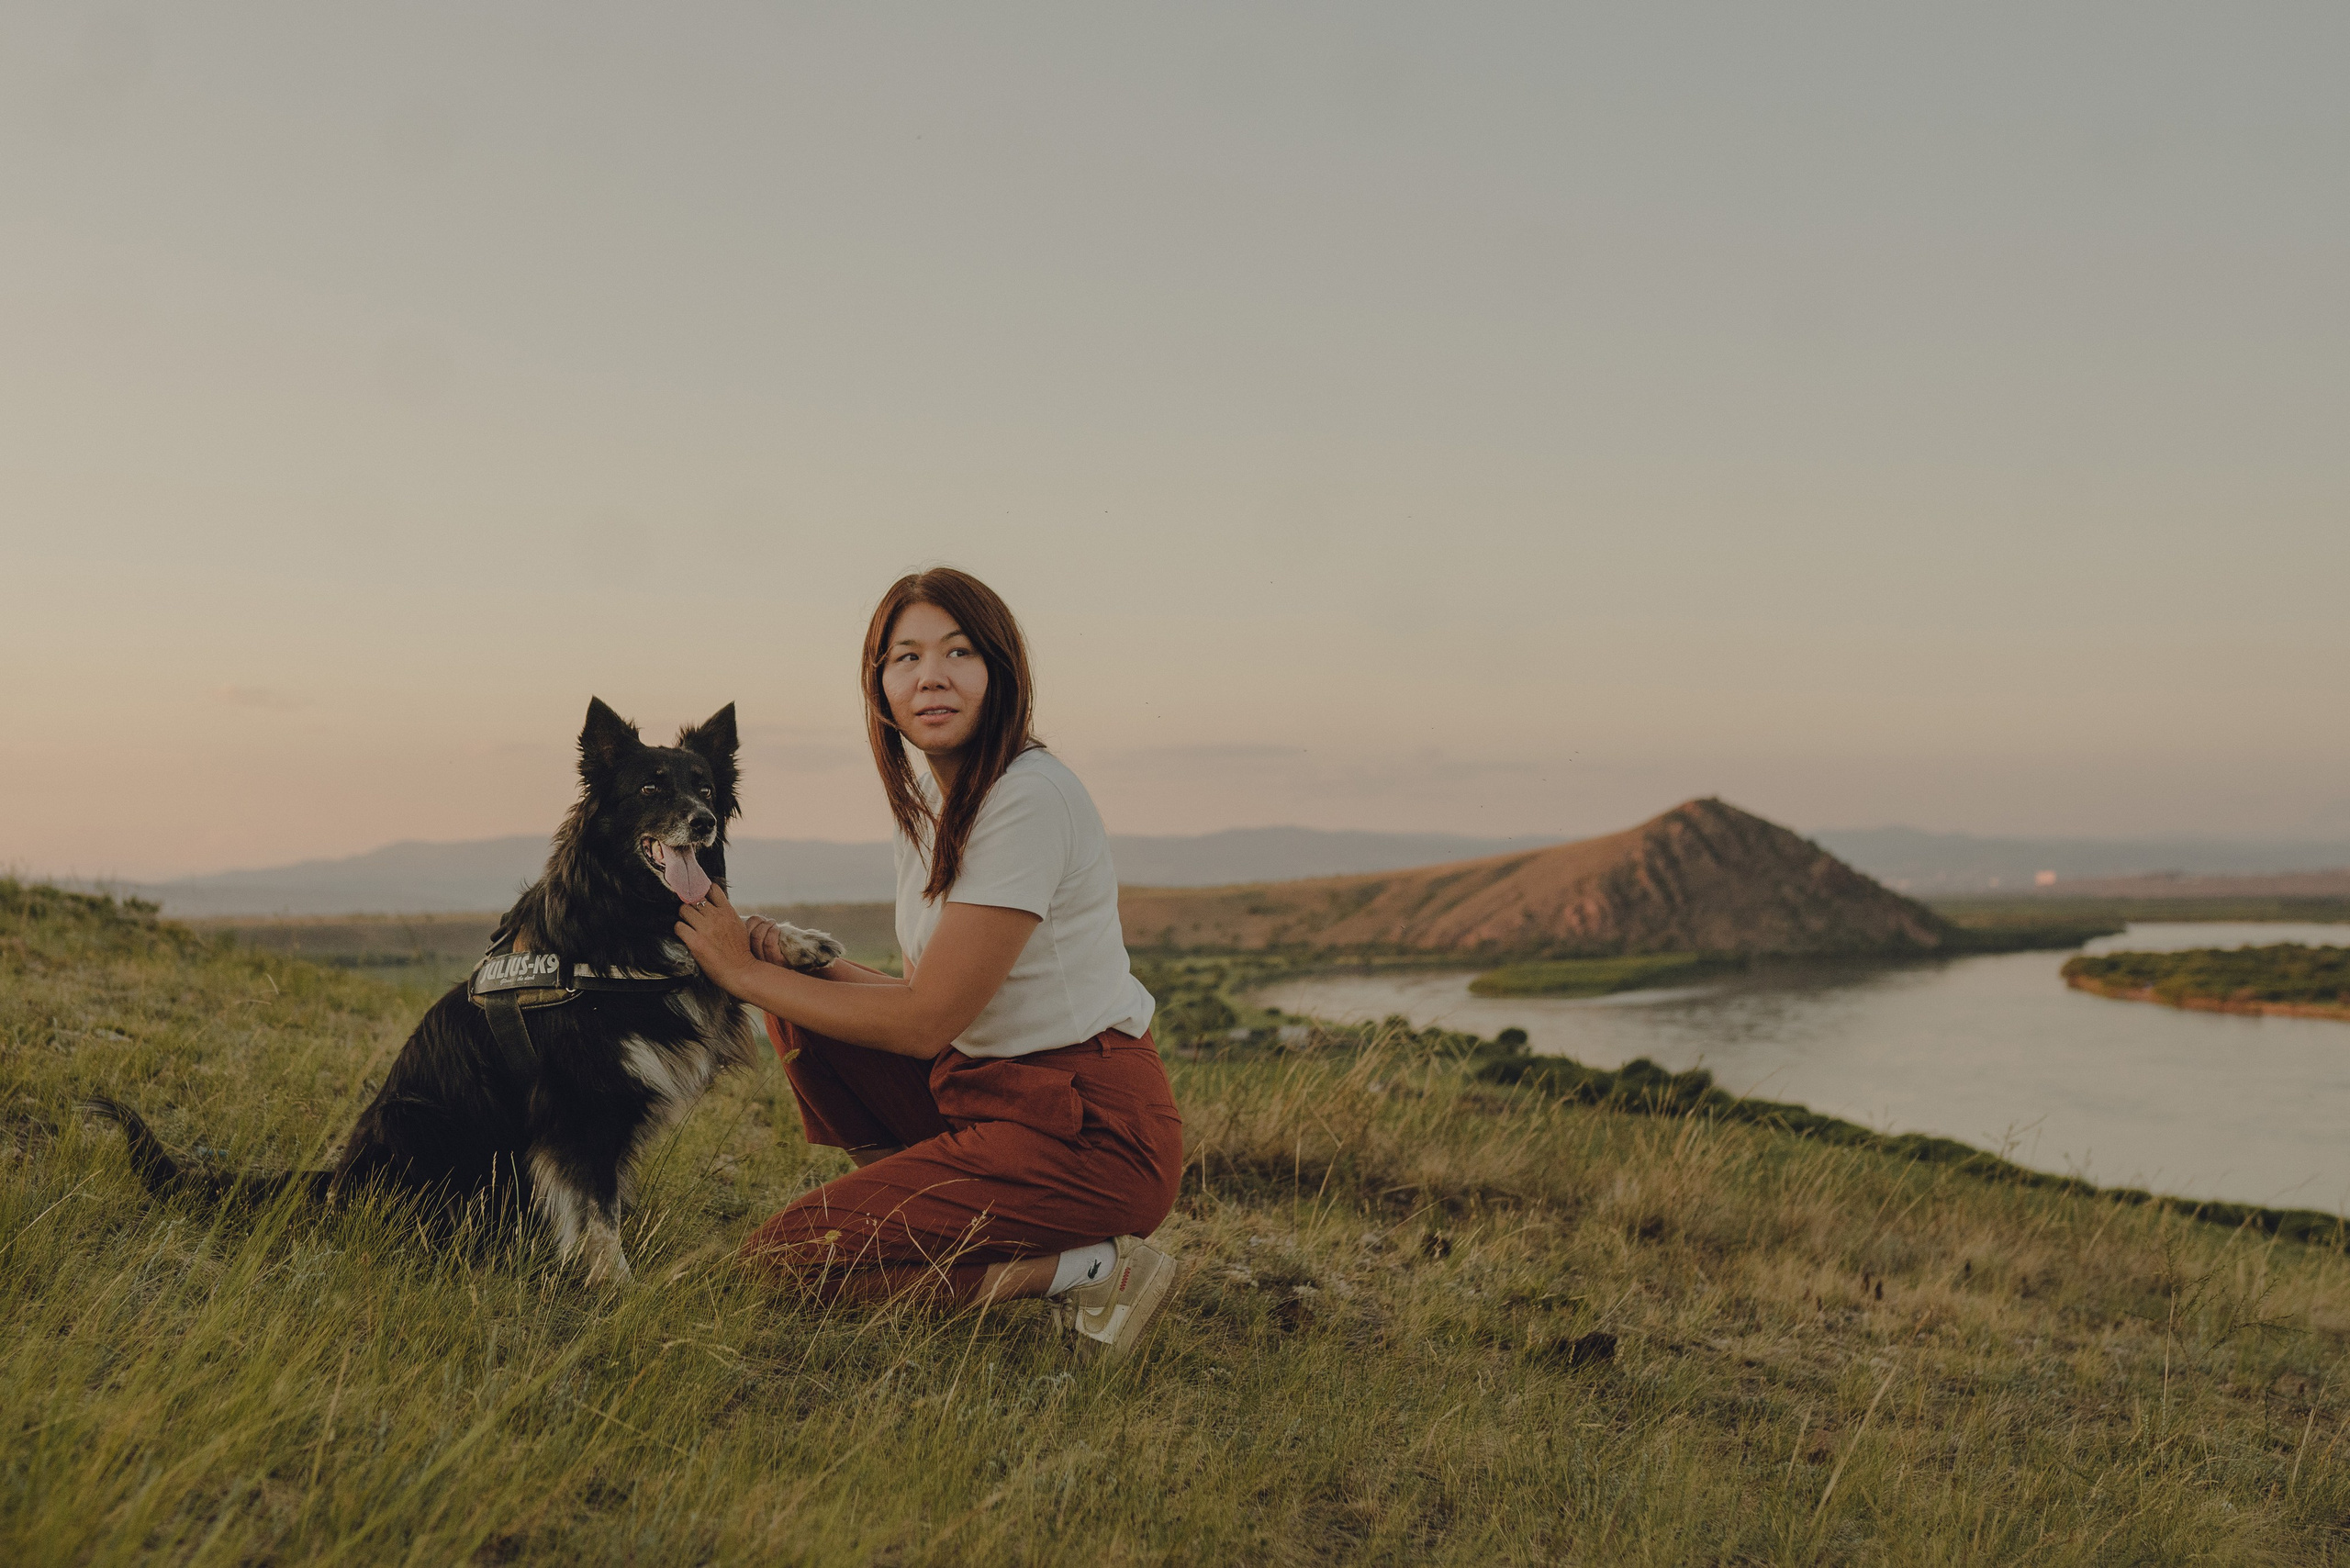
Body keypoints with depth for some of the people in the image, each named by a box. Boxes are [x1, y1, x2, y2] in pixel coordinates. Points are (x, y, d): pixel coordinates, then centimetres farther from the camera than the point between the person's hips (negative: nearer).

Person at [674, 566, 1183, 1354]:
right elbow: (934, 1001, 12)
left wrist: (746, 973, -9)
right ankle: (925, 1217, 7)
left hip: (1091, 1128, -9)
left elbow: (924, 1020, -19)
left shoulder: (1031, 797, -19)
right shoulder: (933, 800, 10)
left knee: (779, 1259, -11)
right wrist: (793, 962, -3)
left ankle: (1084, 1269, -9)